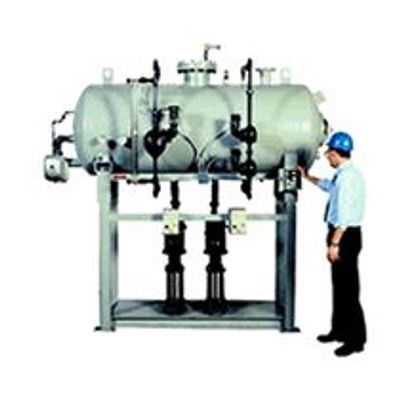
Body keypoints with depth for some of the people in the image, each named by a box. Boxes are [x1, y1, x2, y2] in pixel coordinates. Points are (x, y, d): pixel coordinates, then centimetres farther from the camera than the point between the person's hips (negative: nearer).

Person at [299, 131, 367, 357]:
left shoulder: (347, 176, -19)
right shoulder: (344, 174, 11)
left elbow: (344, 214, -24)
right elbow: (330, 186, 34)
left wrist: (334, 243, -23)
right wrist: (308, 177, 41)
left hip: (346, 236, -10)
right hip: (344, 234, 10)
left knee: (348, 288, -4)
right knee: (340, 285, 18)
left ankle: (356, 339, 5)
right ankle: (340, 330, 30)